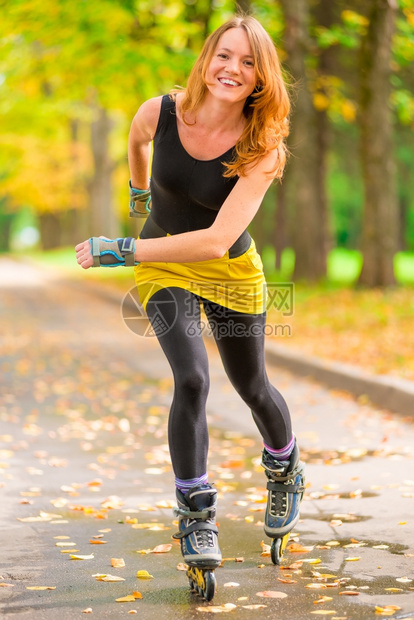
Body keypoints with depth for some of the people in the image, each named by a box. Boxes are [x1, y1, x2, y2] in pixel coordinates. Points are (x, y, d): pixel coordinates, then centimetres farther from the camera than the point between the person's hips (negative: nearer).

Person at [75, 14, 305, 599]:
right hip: (163, 268, 0)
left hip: (231, 272, 0)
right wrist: (138, 193, 22)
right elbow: (136, 140, 8)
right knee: (191, 379, -20)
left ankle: (285, 473, 46)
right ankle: (196, 514, -4)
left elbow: (216, 241, -36)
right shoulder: (160, 112, -20)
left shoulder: (262, 149, -26)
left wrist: (118, 250, -36)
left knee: (253, 387, 13)